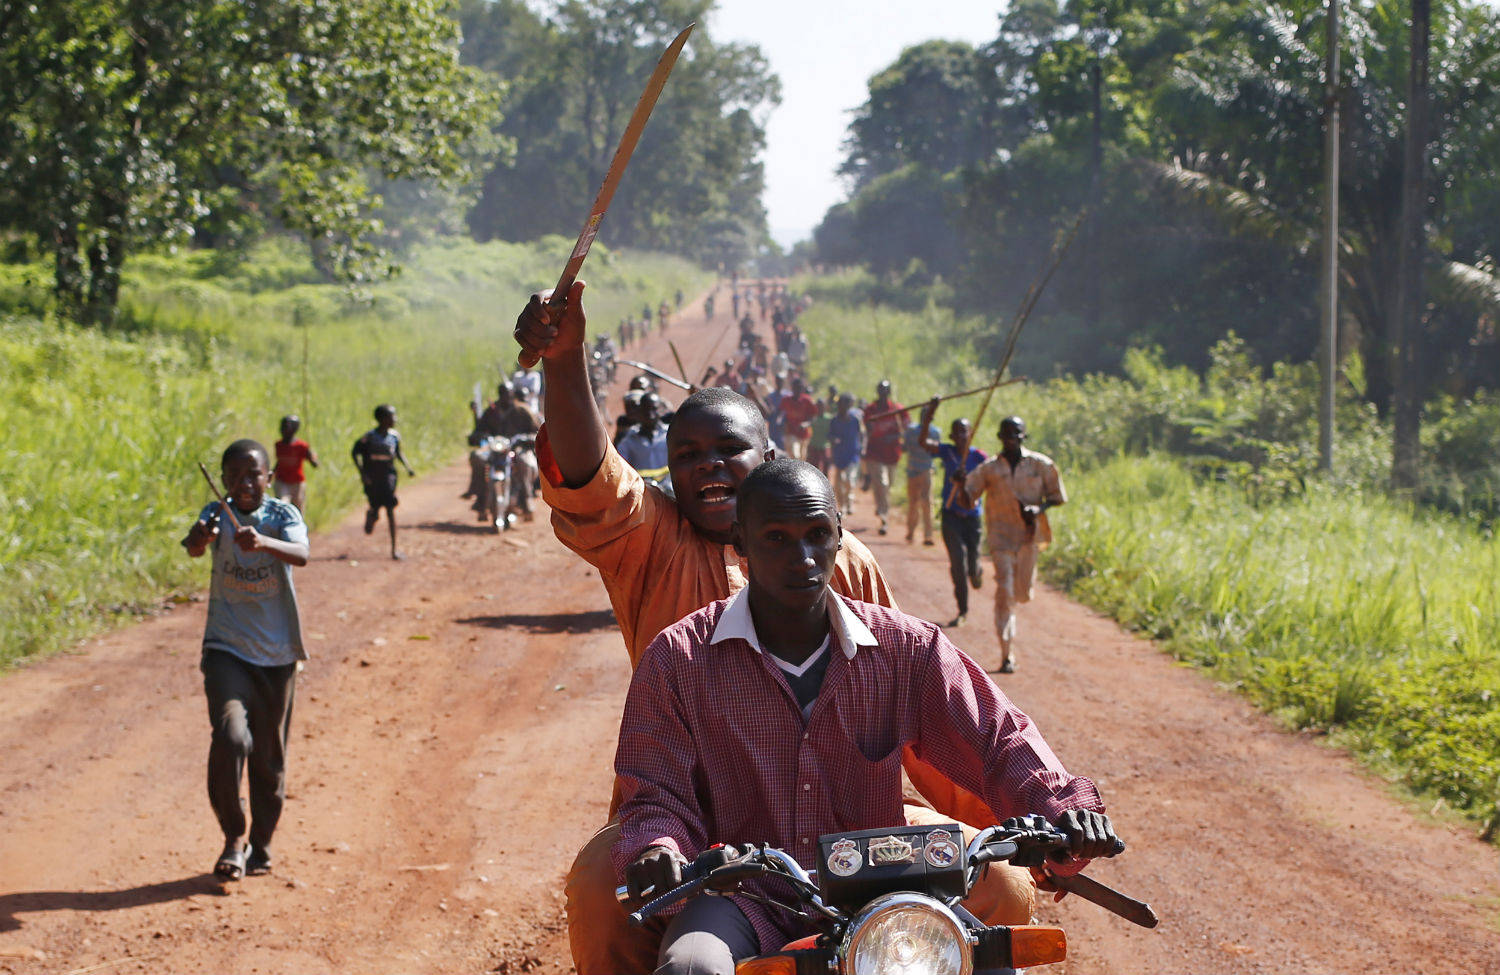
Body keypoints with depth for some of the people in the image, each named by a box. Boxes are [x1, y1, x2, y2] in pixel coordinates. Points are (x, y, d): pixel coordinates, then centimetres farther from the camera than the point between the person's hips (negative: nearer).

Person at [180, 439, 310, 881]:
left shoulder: (283, 514, -5)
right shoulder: (217, 514, -5)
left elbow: (301, 554, -26)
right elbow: (193, 546, -26)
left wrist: (264, 543, -46)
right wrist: (199, 539, -50)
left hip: (277, 653, 1)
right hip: (226, 649, -1)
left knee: (269, 756, 9)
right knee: (231, 737, -21)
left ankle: (261, 844, 29)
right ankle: (233, 838, -7)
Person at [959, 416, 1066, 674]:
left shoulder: (1040, 465, 4)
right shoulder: (989, 469, 3)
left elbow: (1058, 497, 9)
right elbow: (967, 498, 1)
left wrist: (1039, 509, -11)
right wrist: (961, 484, -21)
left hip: (1030, 534, 1)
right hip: (1001, 536, -1)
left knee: (1023, 594, 3)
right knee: (1004, 593, -9)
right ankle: (1007, 655, -7)